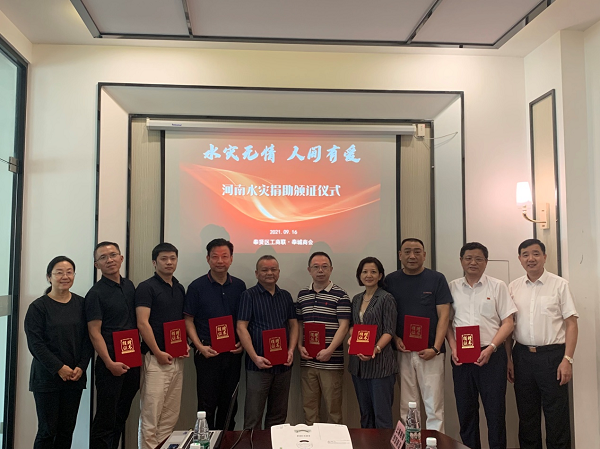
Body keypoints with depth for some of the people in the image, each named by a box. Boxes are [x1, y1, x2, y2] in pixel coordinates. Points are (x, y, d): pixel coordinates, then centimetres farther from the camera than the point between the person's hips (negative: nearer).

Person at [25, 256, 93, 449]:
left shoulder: (81, 304, 5)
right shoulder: (38, 306, -5)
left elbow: (88, 339, 5)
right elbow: (35, 343, -9)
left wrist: (81, 367, -7)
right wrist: (59, 368, -14)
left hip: (75, 377, 3)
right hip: (47, 377, -3)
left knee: (67, 429, 8)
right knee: (47, 431, 1)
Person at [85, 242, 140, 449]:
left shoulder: (129, 286, 11)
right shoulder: (96, 293, -8)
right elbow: (94, 333, -11)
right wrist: (110, 363, -17)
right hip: (110, 363, -6)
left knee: (121, 416, 16)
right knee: (106, 419, -1)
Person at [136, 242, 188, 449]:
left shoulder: (180, 289, 14)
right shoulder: (146, 287, -7)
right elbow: (142, 323, -13)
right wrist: (158, 353, -15)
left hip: (176, 358, 7)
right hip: (155, 358, -7)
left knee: (171, 414, 12)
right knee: (151, 413, -3)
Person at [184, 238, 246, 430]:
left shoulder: (239, 286, 6)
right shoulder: (197, 286, -2)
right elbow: (188, 320, -2)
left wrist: (242, 343, -3)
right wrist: (200, 346, -12)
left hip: (233, 353, 3)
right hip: (207, 353, -3)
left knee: (229, 404, 12)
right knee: (207, 404, 1)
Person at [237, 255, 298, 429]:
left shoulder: (286, 296, 13)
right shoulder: (249, 295, -2)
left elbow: (293, 325, 14)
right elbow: (241, 327, -8)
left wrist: (291, 350, -2)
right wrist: (255, 357, -15)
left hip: (283, 364, 5)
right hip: (258, 364, -5)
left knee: (279, 414, 14)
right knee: (253, 416, -1)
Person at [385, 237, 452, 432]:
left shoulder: (437, 279, 1)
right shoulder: (391, 280, 6)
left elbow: (443, 316, -1)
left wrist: (435, 348, -10)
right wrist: (395, 338, -6)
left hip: (430, 352, -1)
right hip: (403, 352, 2)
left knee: (434, 407, -1)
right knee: (406, 407, 7)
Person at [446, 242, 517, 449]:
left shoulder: (497, 286, 2)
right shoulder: (452, 287, 8)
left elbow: (508, 322, 0)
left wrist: (490, 348, -12)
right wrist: (453, 348, -4)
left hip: (491, 355, -2)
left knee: (495, 410, 1)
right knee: (465, 410, 10)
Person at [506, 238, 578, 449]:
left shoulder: (559, 284, -3)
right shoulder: (513, 287, 6)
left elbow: (571, 323, -4)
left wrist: (567, 359, -11)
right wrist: (508, 359, 5)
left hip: (552, 355, -3)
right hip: (522, 355, 3)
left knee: (556, 415, 3)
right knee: (527, 414, 13)